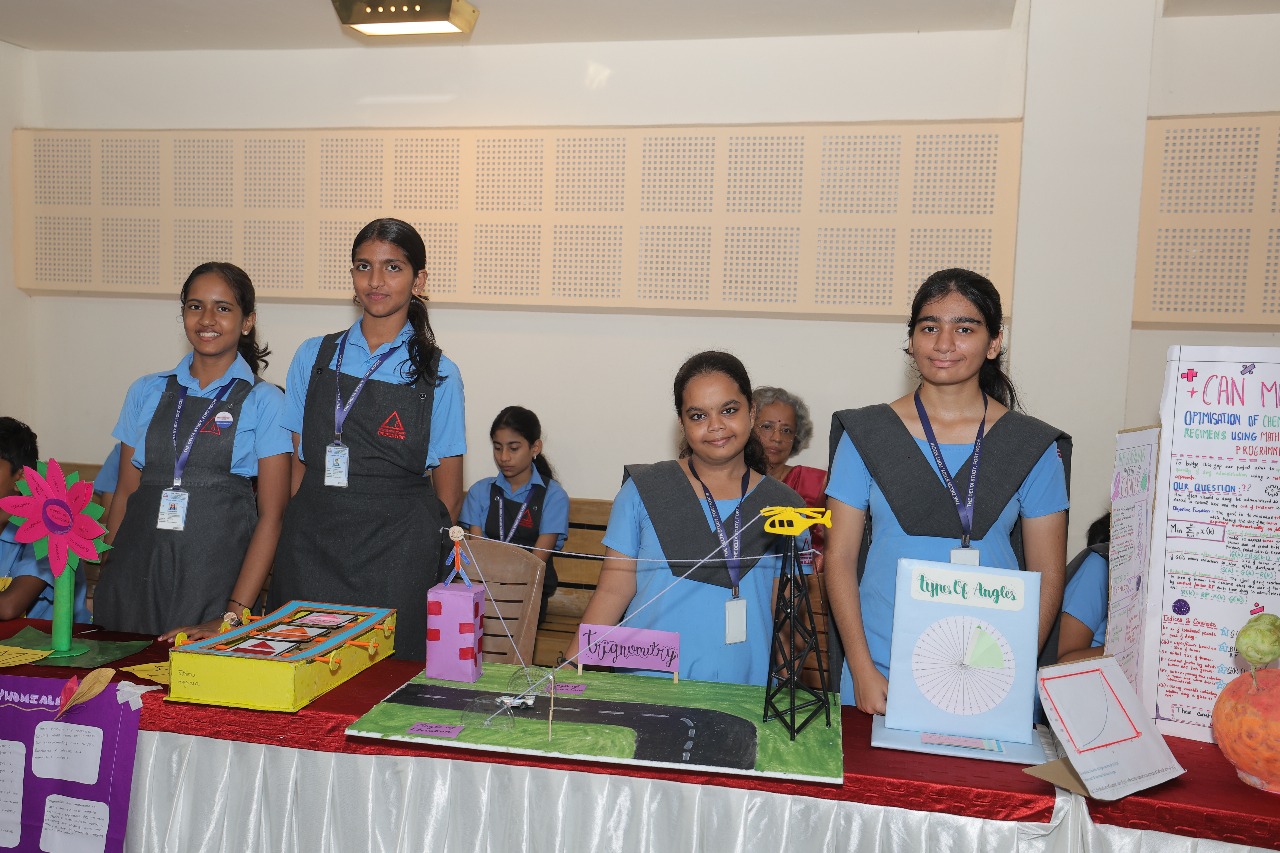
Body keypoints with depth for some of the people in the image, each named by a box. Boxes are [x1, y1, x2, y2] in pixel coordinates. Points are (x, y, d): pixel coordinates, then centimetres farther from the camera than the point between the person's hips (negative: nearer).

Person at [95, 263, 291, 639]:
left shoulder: (264, 401, -1)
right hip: (137, 578, 3)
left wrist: (234, 615, -12)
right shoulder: (146, 392, 11)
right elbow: (125, 492, 13)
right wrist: (109, 578, 1)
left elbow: (271, 514, -6)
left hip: (216, 582, -3)